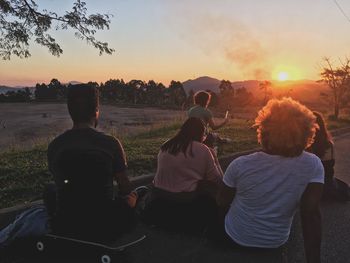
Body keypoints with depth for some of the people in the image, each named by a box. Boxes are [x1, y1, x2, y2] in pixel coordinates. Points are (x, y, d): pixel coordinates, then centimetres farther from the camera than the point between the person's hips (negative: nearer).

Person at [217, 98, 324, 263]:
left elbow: (222, 203, -10)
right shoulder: (313, 166, -22)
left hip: (236, 238, -2)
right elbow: (311, 214, -26)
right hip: (276, 243, 2)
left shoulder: (240, 165, -25)